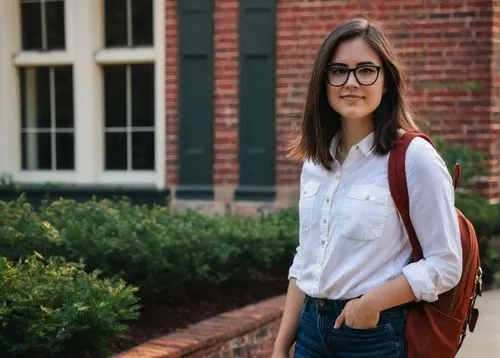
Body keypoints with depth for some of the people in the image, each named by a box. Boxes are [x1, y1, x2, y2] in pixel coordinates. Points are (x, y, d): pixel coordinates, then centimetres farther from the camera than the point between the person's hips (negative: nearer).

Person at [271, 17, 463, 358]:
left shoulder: (414, 157, -12)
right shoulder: (315, 161, 7)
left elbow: (445, 265, -12)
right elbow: (305, 261, 12)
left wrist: (372, 301, -20)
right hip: (311, 329, 6)